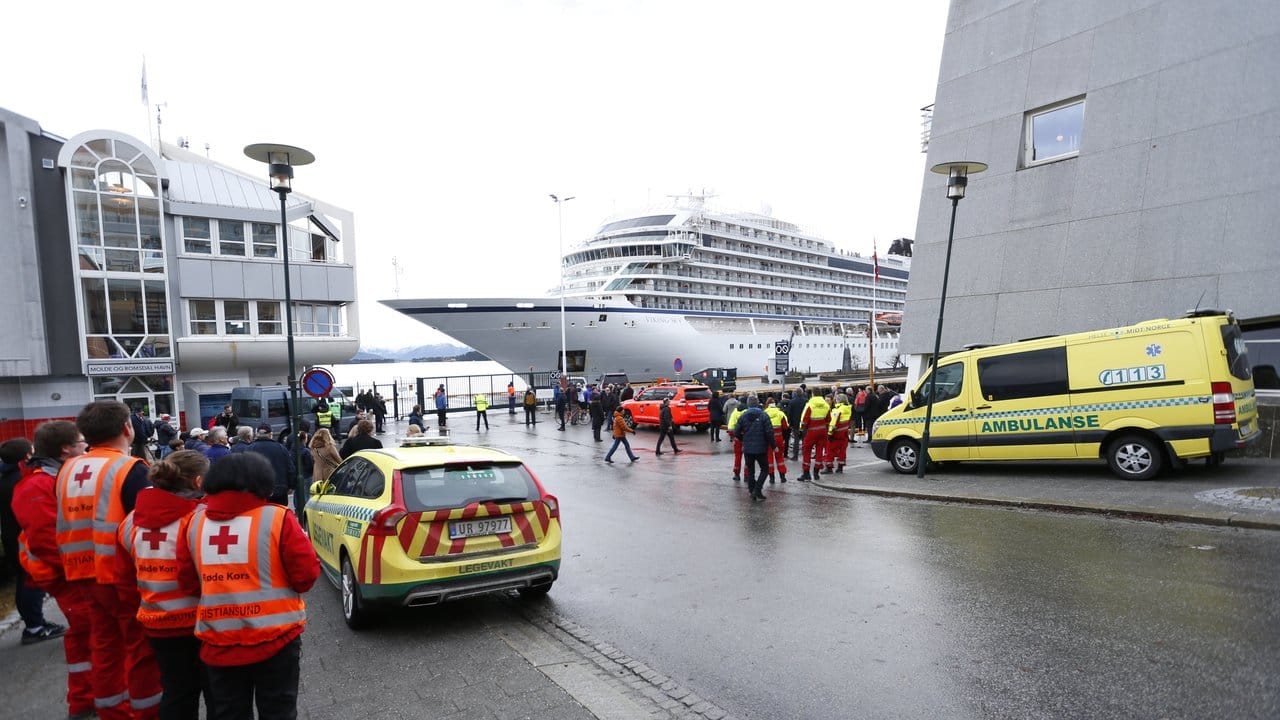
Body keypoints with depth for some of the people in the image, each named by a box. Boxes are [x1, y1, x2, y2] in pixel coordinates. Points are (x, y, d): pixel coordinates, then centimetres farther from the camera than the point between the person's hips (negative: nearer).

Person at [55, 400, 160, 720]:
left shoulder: (68, 469, 4)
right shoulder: (129, 468, -17)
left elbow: (68, 522, 13)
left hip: (87, 573, 7)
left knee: (105, 646, 17)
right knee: (141, 647, 6)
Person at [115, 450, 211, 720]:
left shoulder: (131, 521, 1)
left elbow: (124, 581, 10)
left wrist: (143, 611, 22)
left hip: (158, 625, 6)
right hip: (203, 623, -6)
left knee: (175, 693, 22)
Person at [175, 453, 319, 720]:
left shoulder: (195, 523, 1)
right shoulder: (278, 518, -13)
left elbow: (187, 581, 8)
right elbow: (306, 575, -11)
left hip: (217, 642, 4)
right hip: (275, 638, -4)